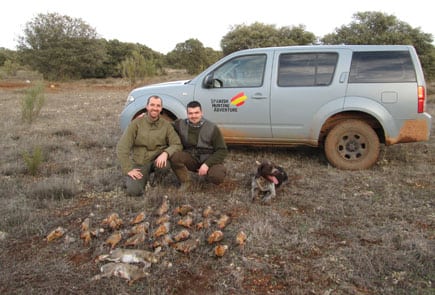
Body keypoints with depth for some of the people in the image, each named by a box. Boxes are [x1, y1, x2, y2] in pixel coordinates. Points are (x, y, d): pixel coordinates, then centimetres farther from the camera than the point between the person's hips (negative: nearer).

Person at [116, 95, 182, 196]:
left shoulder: (166, 125, -2)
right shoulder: (136, 123, -6)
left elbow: (177, 145, -8)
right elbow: (122, 147, -9)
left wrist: (166, 153, -30)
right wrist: (128, 169, -17)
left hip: (158, 160, 1)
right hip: (139, 163, -1)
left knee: (165, 165, -34)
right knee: (134, 190, -22)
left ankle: (156, 179, 3)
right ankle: (145, 177, 14)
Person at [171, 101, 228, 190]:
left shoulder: (212, 128, -13)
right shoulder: (181, 124, -5)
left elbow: (222, 150, -11)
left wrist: (207, 164, -22)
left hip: (209, 159, -2)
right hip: (191, 159, 2)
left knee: (218, 176, -33)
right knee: (175, 157, -29)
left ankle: (207, 174, 6)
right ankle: (185, 182, -5)